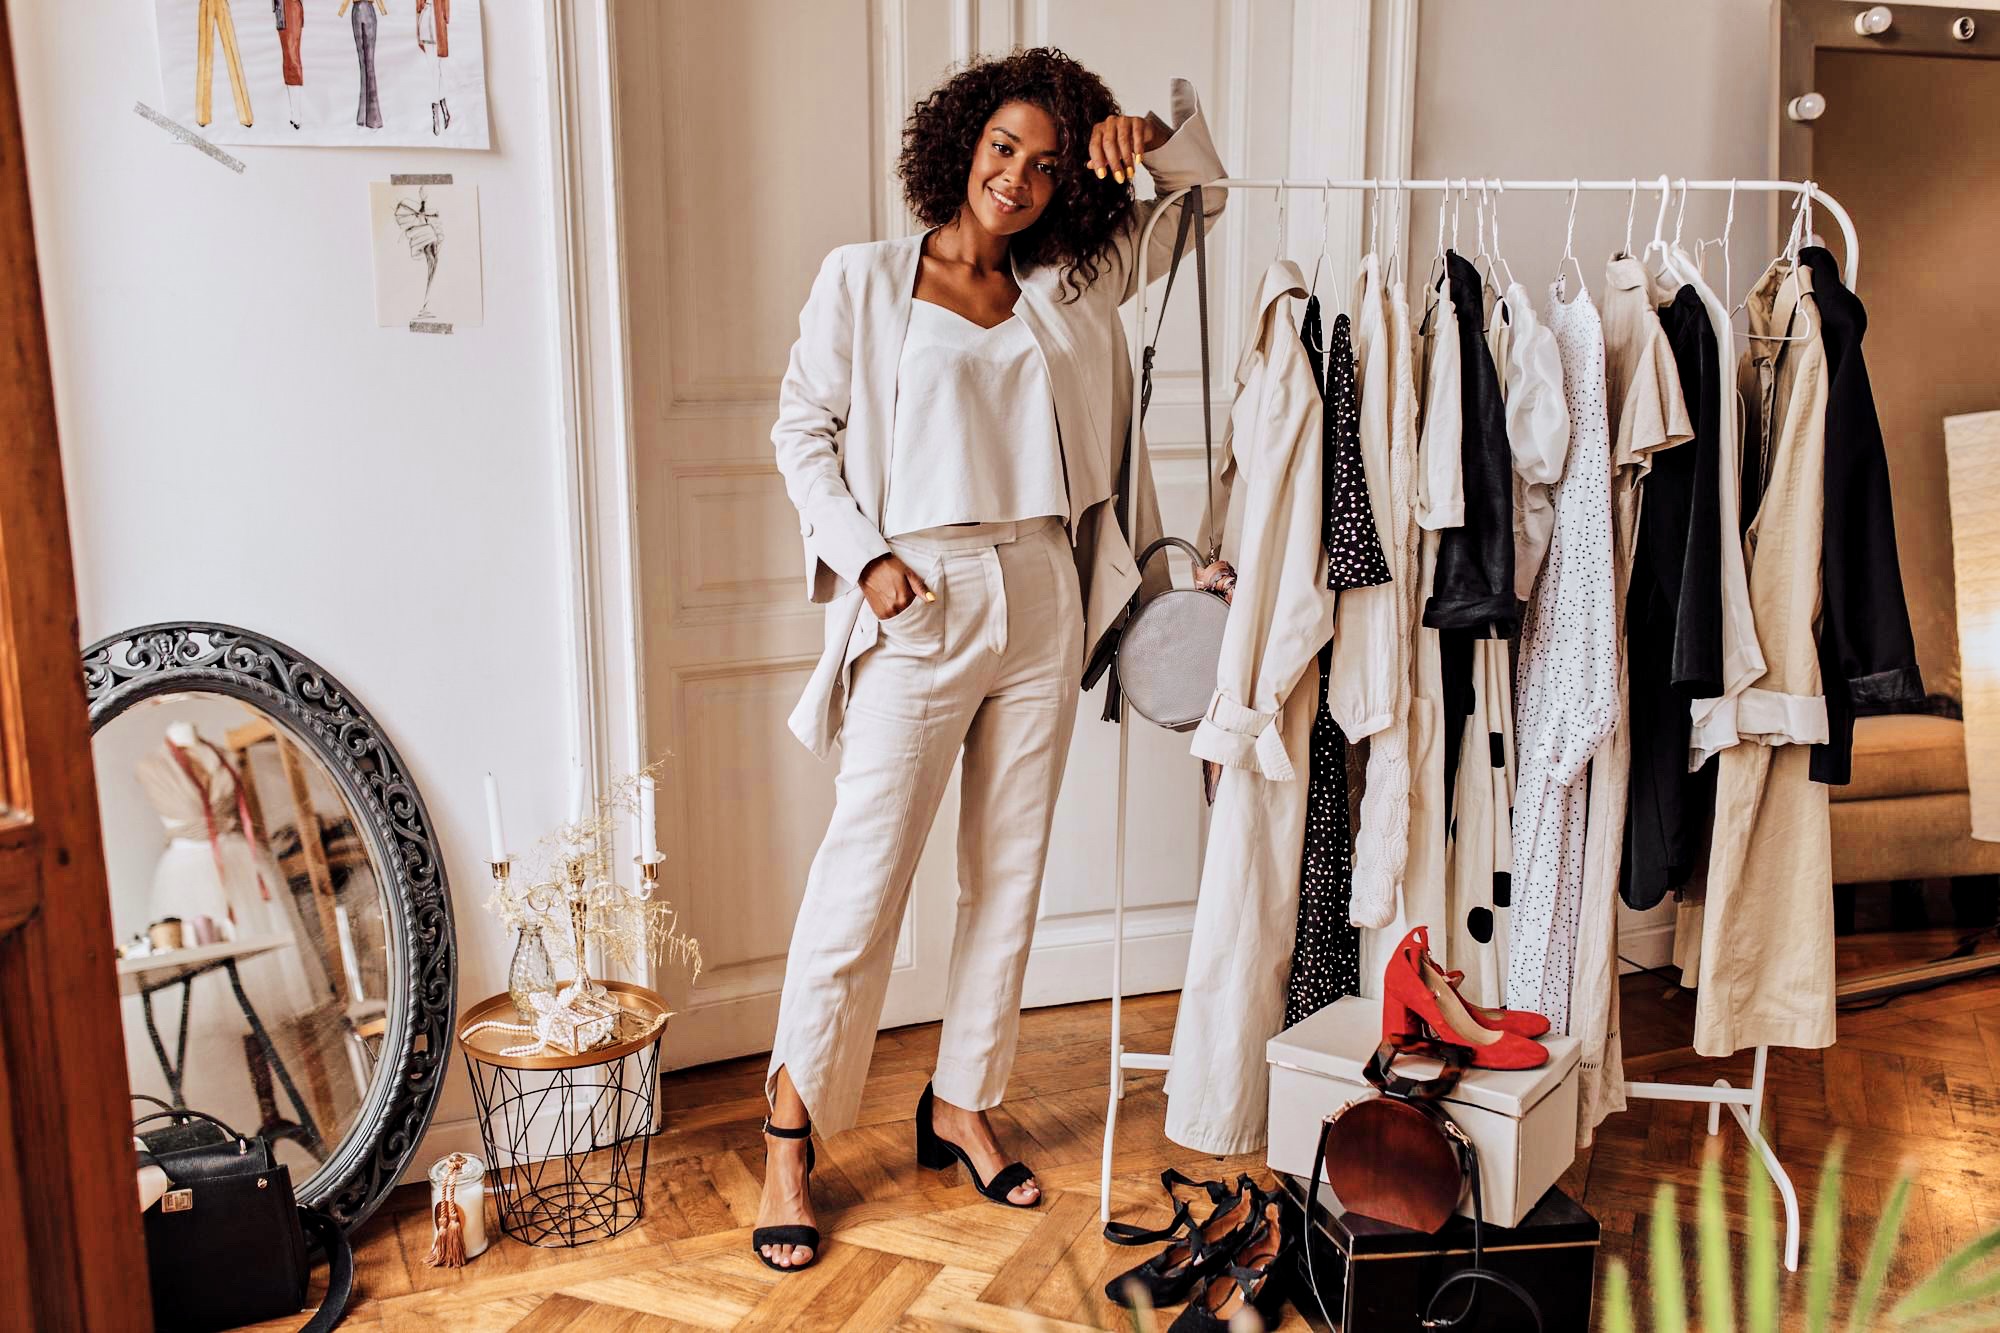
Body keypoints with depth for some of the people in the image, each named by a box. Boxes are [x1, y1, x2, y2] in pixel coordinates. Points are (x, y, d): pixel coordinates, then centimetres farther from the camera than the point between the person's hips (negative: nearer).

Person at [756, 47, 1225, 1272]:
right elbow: (804, 427, 2)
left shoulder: (1067, 291, 11)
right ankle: (792, 1131, 13)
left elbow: (1200, 199, 21)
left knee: (1010, 872, 10)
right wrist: (863, 556, -10)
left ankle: (960, 1106, 27)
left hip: (1043, 605, 4)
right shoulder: (865, 279, 3)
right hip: (920, 608, -4)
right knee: (863, 878, -4)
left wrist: (1149, 135, 1)